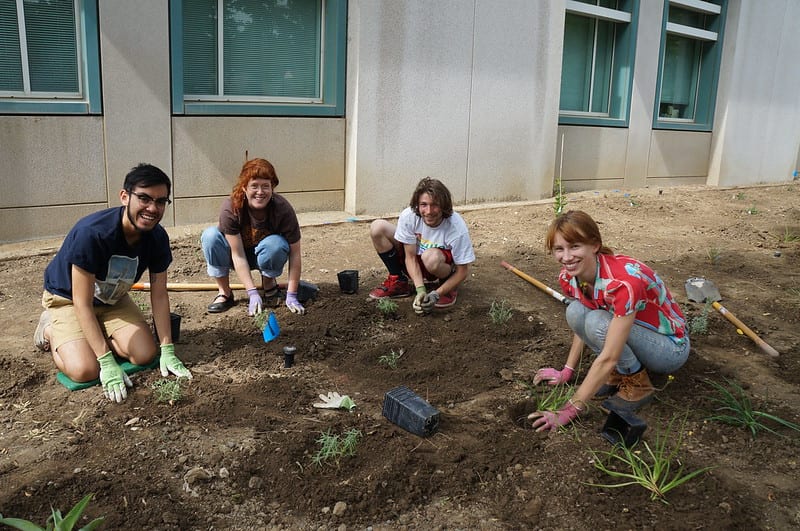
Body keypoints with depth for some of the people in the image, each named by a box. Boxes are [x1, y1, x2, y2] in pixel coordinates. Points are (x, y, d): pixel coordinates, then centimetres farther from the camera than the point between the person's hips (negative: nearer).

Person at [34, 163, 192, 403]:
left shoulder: (157, 237, -19)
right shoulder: (91, 233, -36)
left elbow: (159, 295, -10)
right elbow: (82, 304, -32)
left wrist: (167, 350, -15)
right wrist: (107, 363, -35)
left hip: (113, 299, 5)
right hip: (67, 298, -5)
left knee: (146, 355, -11)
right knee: (85, 370, -22)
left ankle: (96, 334, 15)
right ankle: (50, 330, 9)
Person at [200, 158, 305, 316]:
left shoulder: (283, 209, -28)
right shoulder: (230, 208, -28)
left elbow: (295, 254, -23)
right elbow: (238, 255, -27)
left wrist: (291, 295, -26)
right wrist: (252, 293, -33)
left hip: (264, 255, 0)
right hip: (239, 257, 0)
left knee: (276, 244, -34)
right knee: (210, 235, -28)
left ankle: (269, 281, -1)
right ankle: (224, 292, -13)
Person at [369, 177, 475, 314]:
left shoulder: (457, 227, -30)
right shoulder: (408, 216, -25)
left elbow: (462, 271, -21)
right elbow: (410, 257, -17)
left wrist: (436, 294, -31)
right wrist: (420, 290, -30)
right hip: (413, 265, 3)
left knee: (431, 257, -40)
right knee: (377, 227, -17)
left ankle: (450, 288, -5)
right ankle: (398, 282, -1)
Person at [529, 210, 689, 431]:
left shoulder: (624, 281, -36)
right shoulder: (569, 277, -13)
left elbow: (608, 358, -36)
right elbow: (580, 327, 6)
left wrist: (569, 411, -33)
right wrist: (567, 372, 1)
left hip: (671, 347, -7)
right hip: (632, 333, 7)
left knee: (598, 322, -31)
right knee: (575, 312, -17)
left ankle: (637, 385, -8)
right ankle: (620, 371, 0)